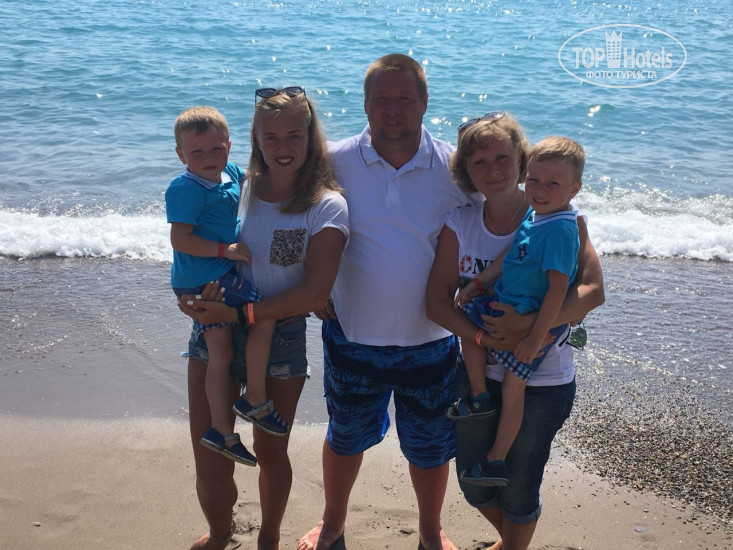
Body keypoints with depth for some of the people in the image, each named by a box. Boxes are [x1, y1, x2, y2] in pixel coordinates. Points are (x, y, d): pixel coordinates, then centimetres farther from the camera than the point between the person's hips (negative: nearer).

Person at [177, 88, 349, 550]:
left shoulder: (326, 206, -10)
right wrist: (203, 290, -10)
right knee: (209, 463, 3)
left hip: (279, 338, -2)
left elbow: (316, 292, -15)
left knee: (270, 452, 17)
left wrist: (239, 314, -20)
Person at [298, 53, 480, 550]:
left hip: (429, 340, 0)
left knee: (430, 444, 15)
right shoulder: (336, 162, -8)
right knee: (346, 435, 20)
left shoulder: (454, 169, -8)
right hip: (353, 335, 0)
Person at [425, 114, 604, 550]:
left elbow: (592, 291, -19)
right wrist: (484, 336, -23)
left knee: (520, 491, 12)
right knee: (474, 485, 19)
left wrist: (531, 324, -33)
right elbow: (438, 301, -6)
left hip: (544, 383, -3)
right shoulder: (459, 224, -3)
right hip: (478, 373, 4)